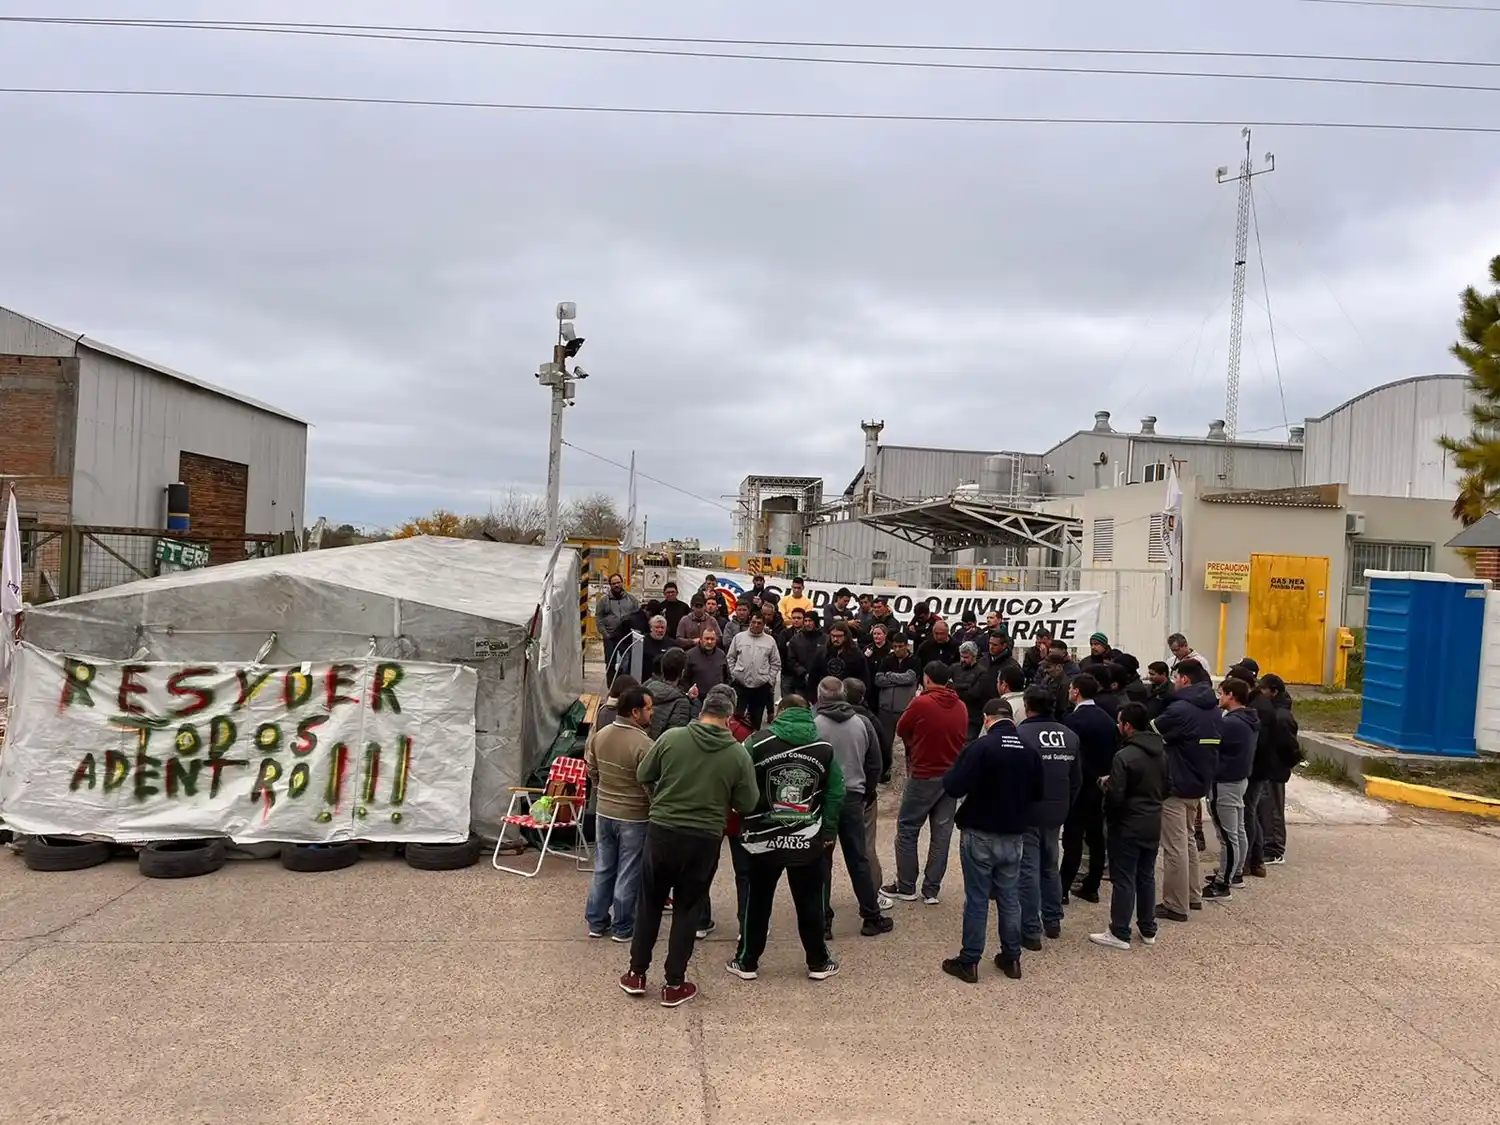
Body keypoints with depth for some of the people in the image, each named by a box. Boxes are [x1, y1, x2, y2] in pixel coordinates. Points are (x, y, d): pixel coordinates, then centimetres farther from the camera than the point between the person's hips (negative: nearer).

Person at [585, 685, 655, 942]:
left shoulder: (600, 736, -2)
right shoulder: (644, 744, -24)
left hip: (603, 813, 6)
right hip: (634, 818, -6)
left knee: (603, 869, 18)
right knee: (629, 874, 8)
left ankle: (596, 922, 27)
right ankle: (623, 927, 19)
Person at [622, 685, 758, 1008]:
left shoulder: (671, 737, -9)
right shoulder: (738, 754, -9)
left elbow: (643, 776, 3)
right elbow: (747, 805, -2)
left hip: (661, 831, 1)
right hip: (704, 839, -1)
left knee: (650, 903, 17)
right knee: (687, 909, 13)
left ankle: (636, 973, 26)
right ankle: (674, 984, 19)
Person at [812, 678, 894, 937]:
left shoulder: (813, 725, -13)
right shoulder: (862, 724, 0)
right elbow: (875, 764, 6)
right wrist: (867, 792, 19)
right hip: (853, 799, 3)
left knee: (821, 862, 6)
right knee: (858, 860, 13)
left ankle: (822, 920, 9)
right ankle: (872, 918, 18)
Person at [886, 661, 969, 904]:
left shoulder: (922, 703, -15)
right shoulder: (961, 707, 3)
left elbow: (901, 729, -3)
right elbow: (962, 738, 12)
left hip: (924, 776, -5)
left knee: (907, 829, 8)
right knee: (941, 834, 9)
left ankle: (906, 887, 13)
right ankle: (931, 890, 13)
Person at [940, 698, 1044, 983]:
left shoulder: (981, 746, -17)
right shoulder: (1029, 749, -1)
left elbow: (953, 788, -20)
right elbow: (1037, 792, 10)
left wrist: (951, 773, 0)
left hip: (979, 834, -4)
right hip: (1013, 836, 4)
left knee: (977, 899, 4)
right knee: (1010, 898, 15)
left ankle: (969, 962, 12)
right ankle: (1012, 958, 24)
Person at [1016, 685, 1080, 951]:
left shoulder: (1020, 734, -17)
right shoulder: (1070, 736, 3)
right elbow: (1077, 779, 10)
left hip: (1028, 813, -6)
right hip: (1056, 814, 6)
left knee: (1028, 871, 0)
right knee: (1050, 867, 21)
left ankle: (1031, 931, 2)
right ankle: (1053, 922, 30)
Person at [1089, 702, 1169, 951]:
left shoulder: (1124, 756, -22)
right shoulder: (1161, 753, 5)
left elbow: (1115, 796, -23)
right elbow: (1166, 788, 14)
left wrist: (1106, 784, -3)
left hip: (1127, 827, -7)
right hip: (1153, 825, 7)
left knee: (1124, 880, 0)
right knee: (1147, 876, 17)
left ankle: (1119, 933, 6)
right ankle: (1148, 929, 26)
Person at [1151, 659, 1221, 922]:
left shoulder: (1181, 710, -21)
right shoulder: (1213, 710, 7)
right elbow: (1212, 746, 15)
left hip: (1176, 786, -9)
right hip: (1199, 783, 9)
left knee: (1175, 847, -1)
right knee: (1187, 840, 21)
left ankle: (1176, 905, 4)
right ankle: (1192, 895, 29)